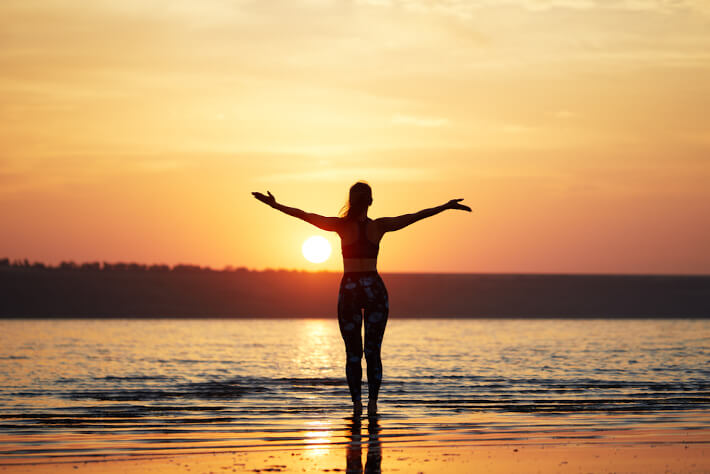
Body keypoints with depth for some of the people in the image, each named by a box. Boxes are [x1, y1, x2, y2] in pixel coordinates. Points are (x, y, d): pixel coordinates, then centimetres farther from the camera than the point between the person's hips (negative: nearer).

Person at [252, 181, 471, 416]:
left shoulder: (343, 225, -5)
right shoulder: (378, 226, -2)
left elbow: (303, 215, -6)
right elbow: (415, 216, -2)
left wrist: (274, 204, -1)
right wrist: (447, 206, 2)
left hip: (349, 290, -1)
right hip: (374, 290, 1)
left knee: (352, 353, 5)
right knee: (373, 352, 4)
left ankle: (356, 402, -8)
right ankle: (372, 403, -8)